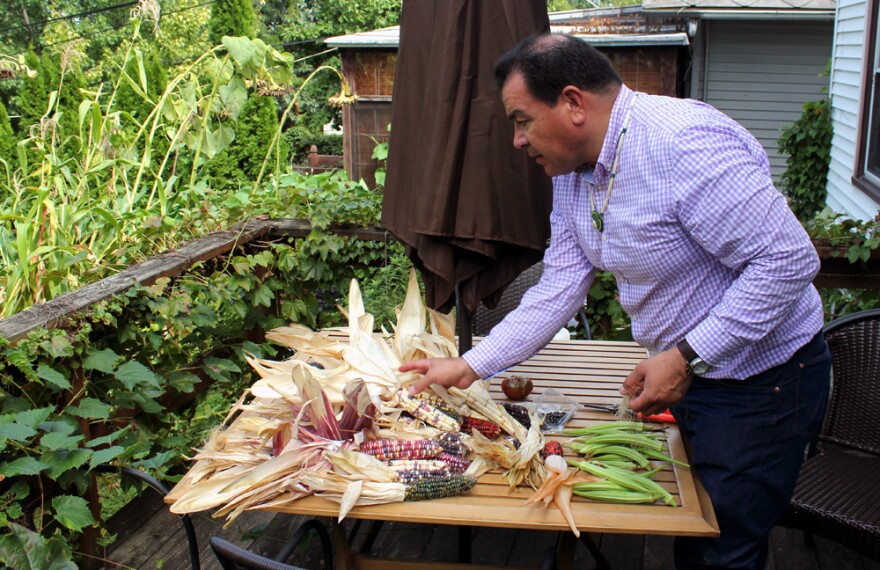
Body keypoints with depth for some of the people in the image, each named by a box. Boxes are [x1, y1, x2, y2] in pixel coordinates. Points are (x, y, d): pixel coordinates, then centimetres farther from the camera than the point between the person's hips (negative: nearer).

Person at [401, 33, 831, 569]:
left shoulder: (684, 143, -28)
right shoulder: (571, 174, 2)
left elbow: (789, 259, -28)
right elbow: (556, 292, 5)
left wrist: (687, 358, -26)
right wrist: (469, 367, 1)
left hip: (760, 381, -8)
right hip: (685, 372, 8)